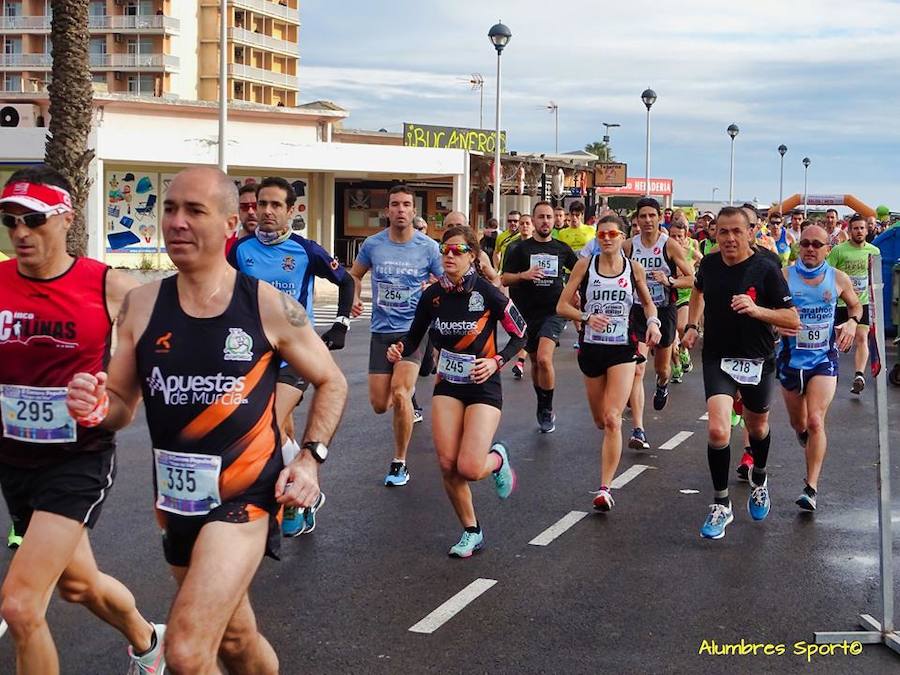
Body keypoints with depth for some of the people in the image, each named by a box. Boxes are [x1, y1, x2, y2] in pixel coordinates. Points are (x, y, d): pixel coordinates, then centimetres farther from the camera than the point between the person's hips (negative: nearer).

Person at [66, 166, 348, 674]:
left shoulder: (270, 306, -9)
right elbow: (122, 404, 7)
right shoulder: (142, 305, -1)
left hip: (247, 495, -4)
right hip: (176, 496, 5)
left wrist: (312, 457, -7)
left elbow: (332, 382, 5)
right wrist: (98, 408, -16)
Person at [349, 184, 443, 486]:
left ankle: (400, 463, -6)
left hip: (414, 329, -3)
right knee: (379, 405, 3)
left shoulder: (428, 247, -5)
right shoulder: (373, 244, 2)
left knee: (399, 394, -22)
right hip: (381, 331, 3)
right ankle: (406, 397, 43)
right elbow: (355, 274, 18)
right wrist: (354, 299, 0)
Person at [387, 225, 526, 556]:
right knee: (448, 464, -6)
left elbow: (520, 334, -3)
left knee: (470, 469, -16)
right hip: (447, 384, 4)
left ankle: (497, 458, 22)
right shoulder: (432, 295, -2)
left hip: (483, 385, -4)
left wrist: (497, 361, -17)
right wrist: (400, 348, -14)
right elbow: (415, 335, 8)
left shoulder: (487, 293, -14)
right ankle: (471, 532, 16)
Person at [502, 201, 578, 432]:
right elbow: (504, 279, -1)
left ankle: (547, 410, -6)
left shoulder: (562, 249, 6)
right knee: (535, 361, 14)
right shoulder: (520, 249, 2)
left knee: (544, 359, -21)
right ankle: (543, 408, 32)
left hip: (554, 311, -2)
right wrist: (523, 275, -19)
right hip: (528, 313, 2)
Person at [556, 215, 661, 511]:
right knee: (600, 421, 14)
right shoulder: (584, 265, -1)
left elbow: (648, 302, 18)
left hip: (623, 348, -2)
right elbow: (562, 306, -2)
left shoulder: (634, 269, 1)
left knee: (612, 420, -15)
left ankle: (605, 487, -15)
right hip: (591, 347, 2)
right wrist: (587, 317, -21)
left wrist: (653, 322, -3)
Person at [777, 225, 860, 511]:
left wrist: (852, 322, -6)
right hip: (791, 358, 1)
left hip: (824, 359, -1)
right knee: (798, 424, 16)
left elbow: (855, 305, 15)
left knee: (815, 421, -15)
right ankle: (807, 437, 54)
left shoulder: (838, 278, -3)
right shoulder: (783, 276, -8)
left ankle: (811, 488, -10)